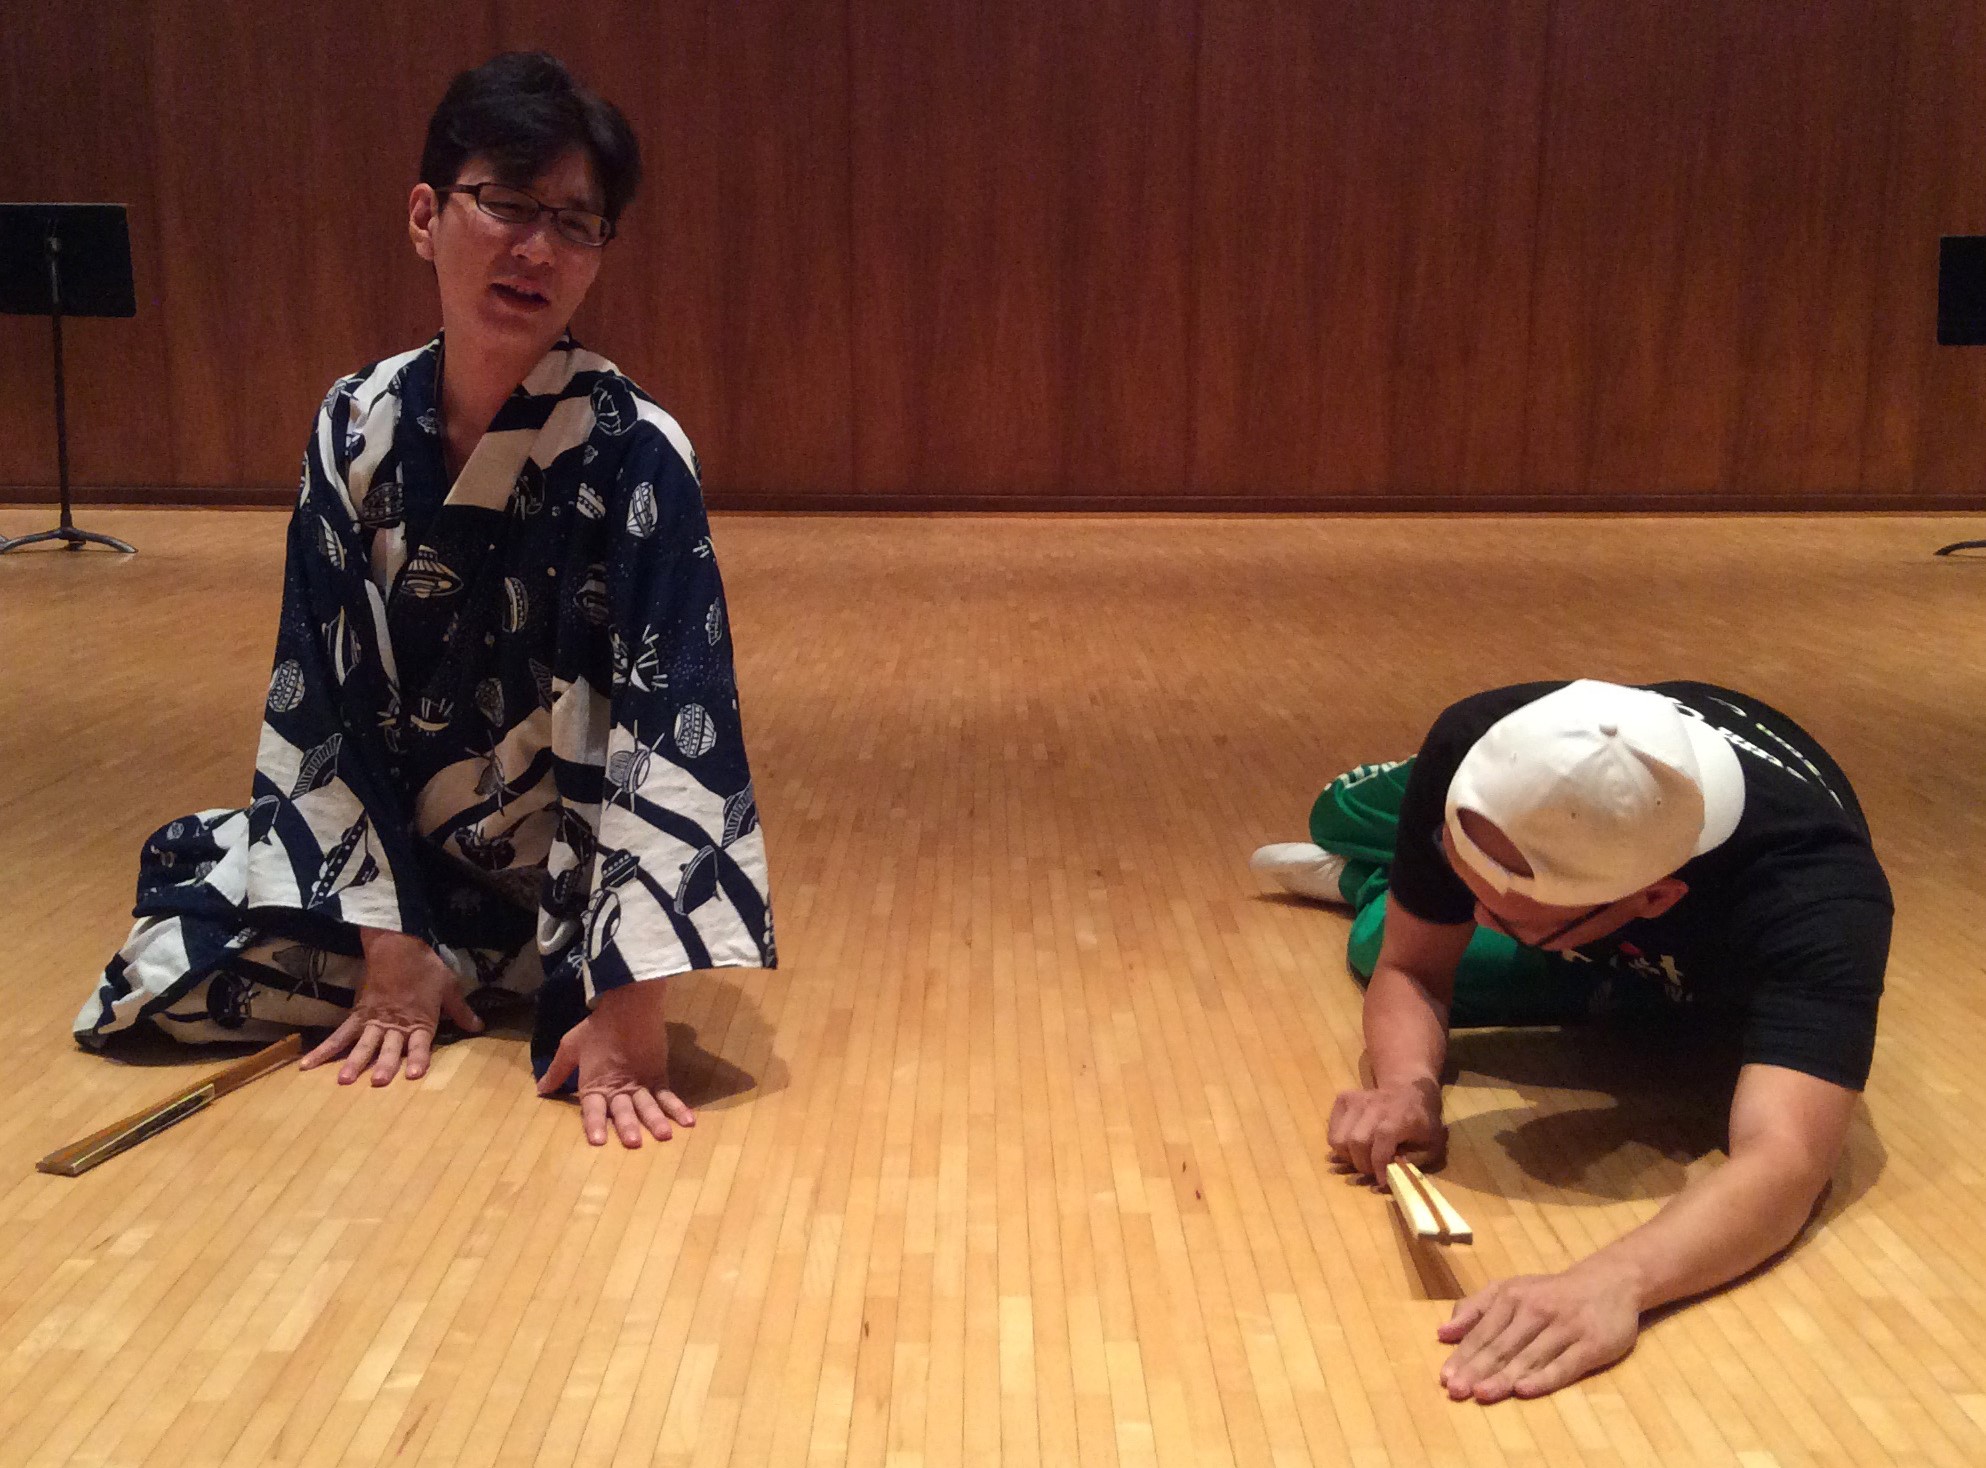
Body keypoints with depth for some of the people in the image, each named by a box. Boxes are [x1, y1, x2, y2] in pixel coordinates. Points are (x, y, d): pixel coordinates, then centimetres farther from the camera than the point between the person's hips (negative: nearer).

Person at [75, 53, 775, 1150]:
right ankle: (484, 976, 18)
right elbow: (317, 695, -8)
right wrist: (388, 934, -13)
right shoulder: (356, 428, -12)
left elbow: (671, 729, -29)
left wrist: (630, 998, -33)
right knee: (151, 981, 0)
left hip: (573, 857, -3)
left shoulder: (633, 453, -25)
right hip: (387, 834, 3)